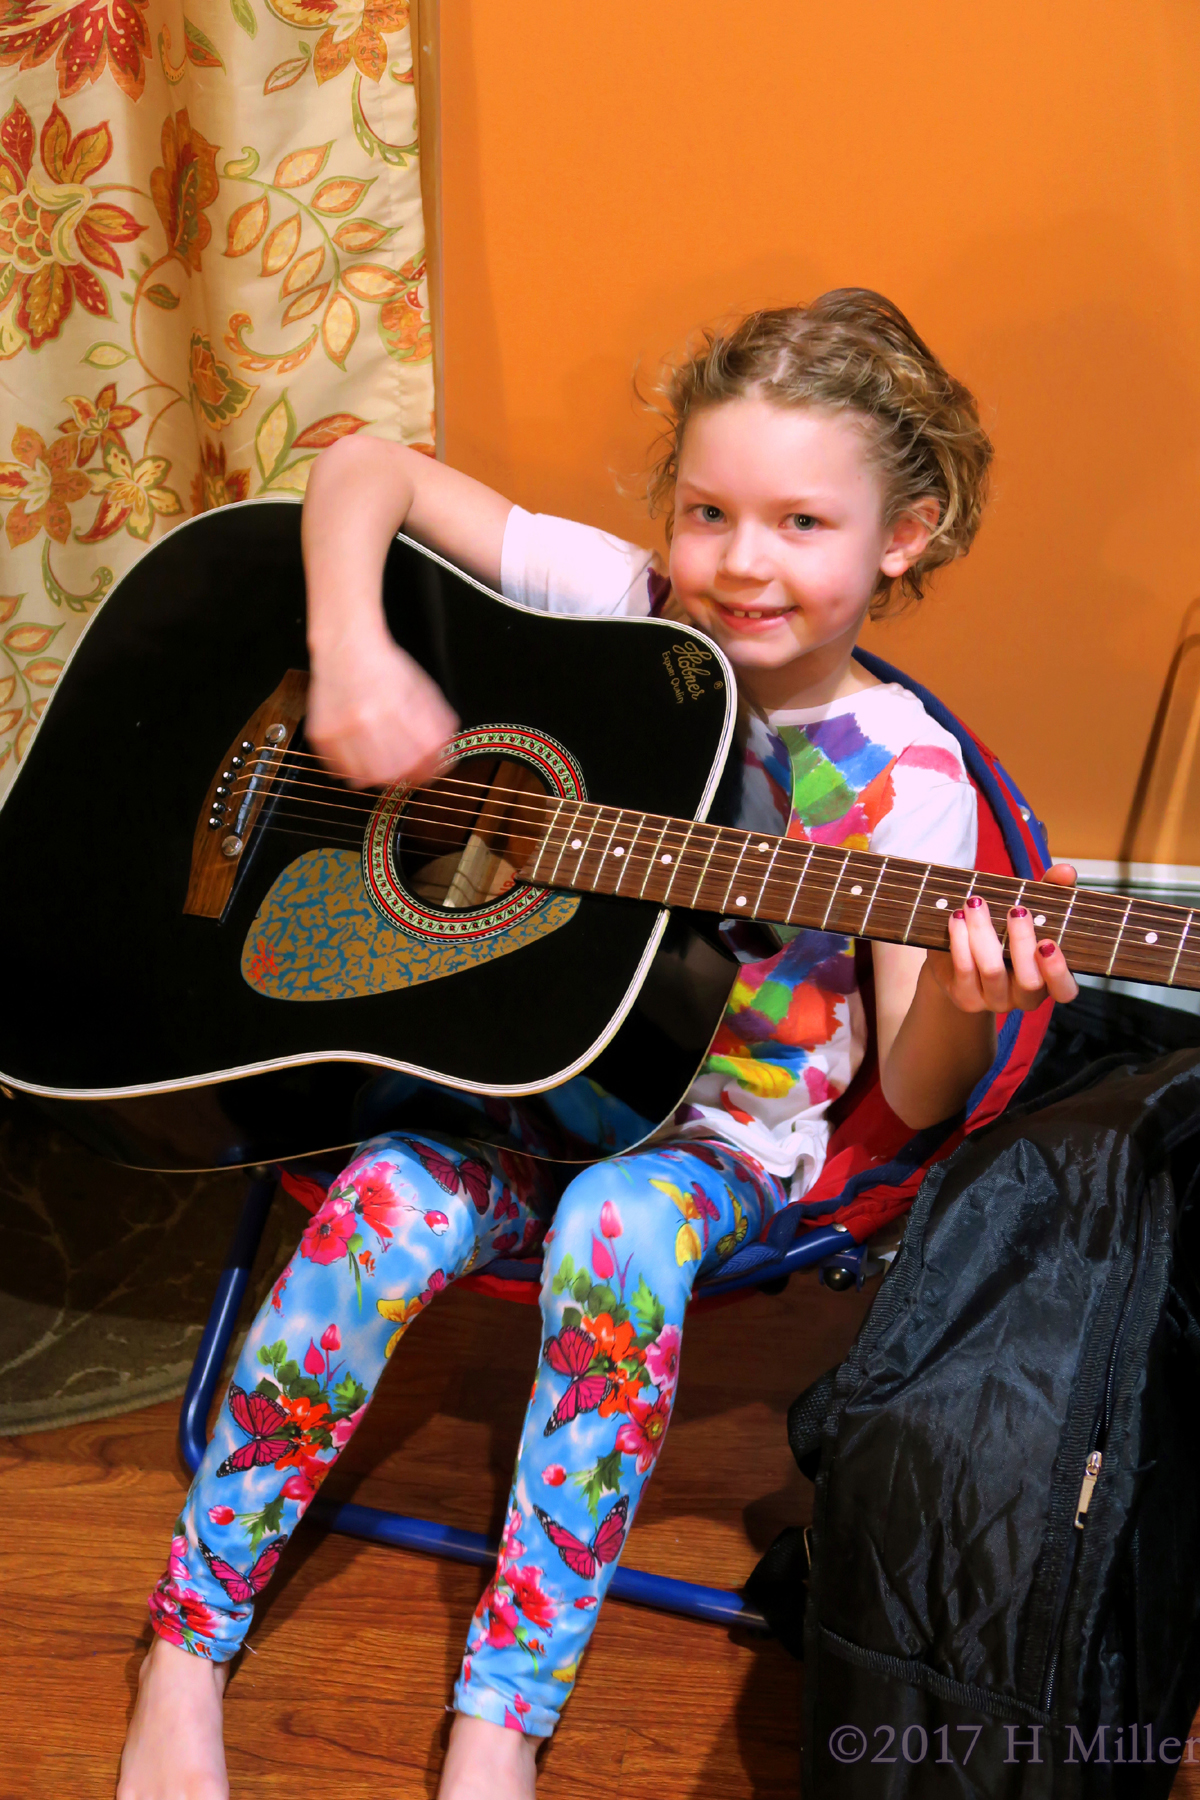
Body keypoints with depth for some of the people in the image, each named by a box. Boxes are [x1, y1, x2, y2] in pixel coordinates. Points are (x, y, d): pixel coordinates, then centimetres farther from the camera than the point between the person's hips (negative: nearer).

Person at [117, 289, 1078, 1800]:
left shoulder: (899, 770, -7)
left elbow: (909, 1099, -9)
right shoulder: (616, 602, -2)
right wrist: (349, 648, -16)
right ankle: (185, 1653, -13)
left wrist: (962, 1006, -32)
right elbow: (364, 469, 2)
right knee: (388, 1207, -28)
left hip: (725, 1122, -2)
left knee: (619, 1232, -35)